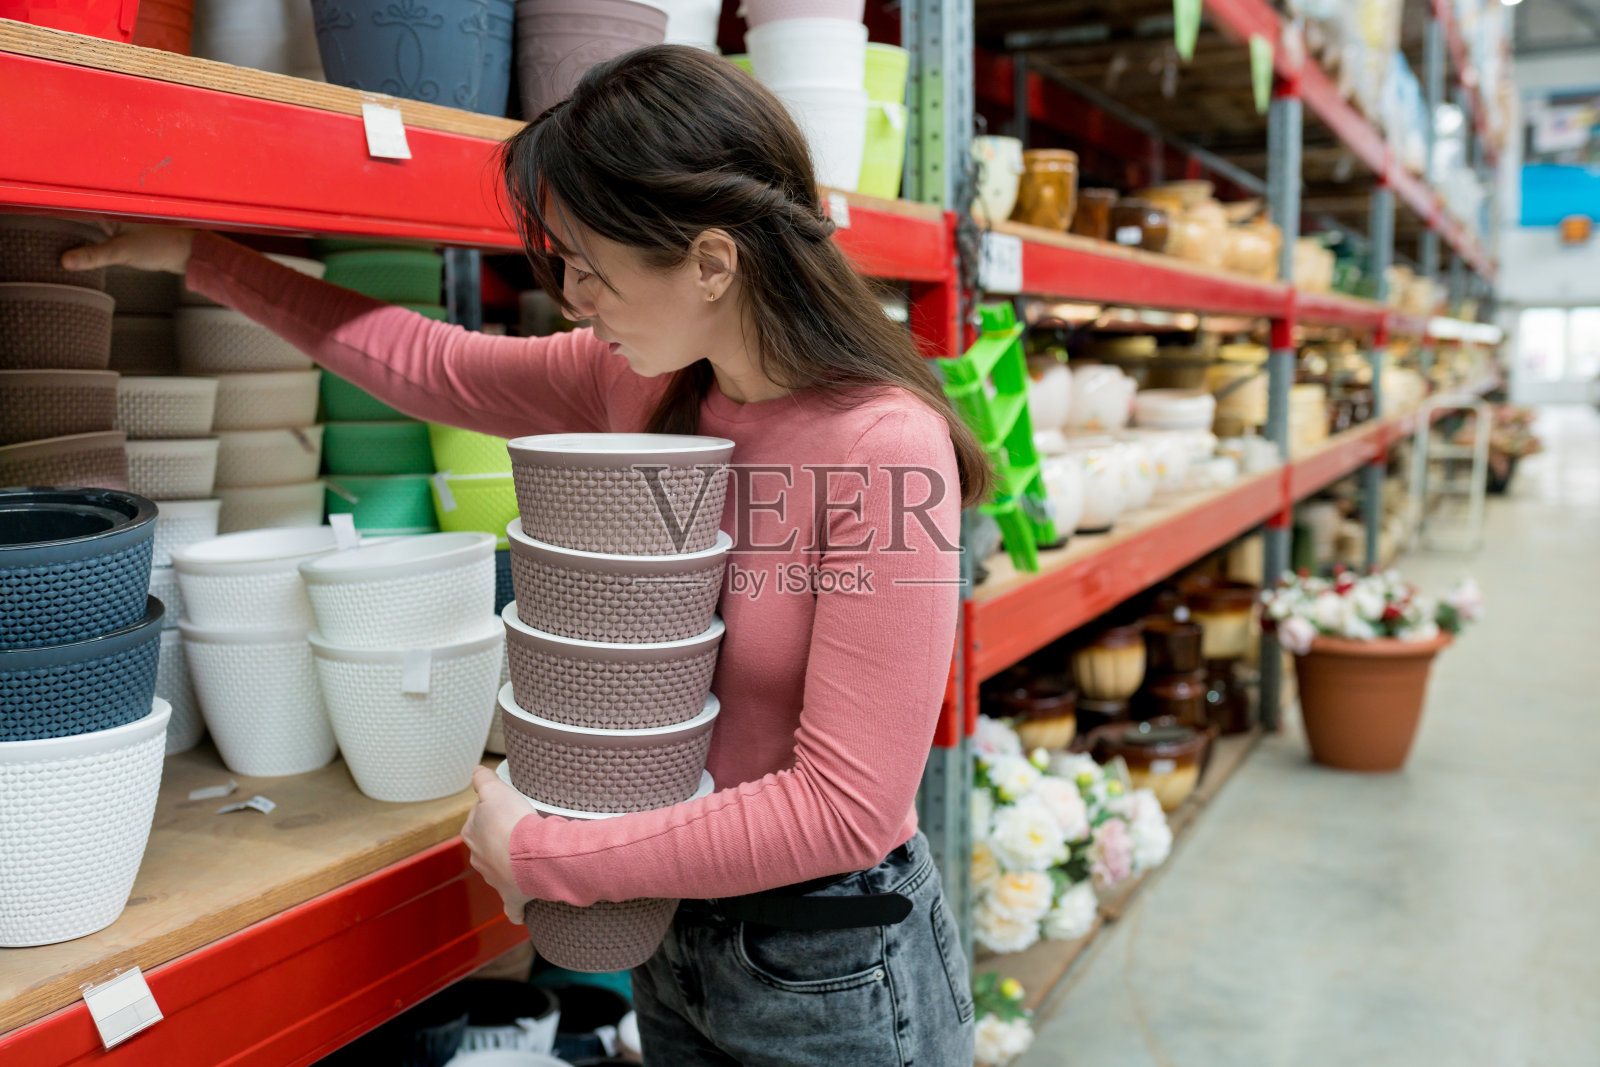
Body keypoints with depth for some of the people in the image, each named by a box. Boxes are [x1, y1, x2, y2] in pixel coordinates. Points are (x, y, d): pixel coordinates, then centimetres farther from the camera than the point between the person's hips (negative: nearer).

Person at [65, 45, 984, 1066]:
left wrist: (540, 855, -19)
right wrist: (198, 257, 13)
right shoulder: (644, 382, -5)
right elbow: (433, 365, 10)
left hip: (830, 973, -6)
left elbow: (844, 808, -26)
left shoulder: (887, 449, -26)